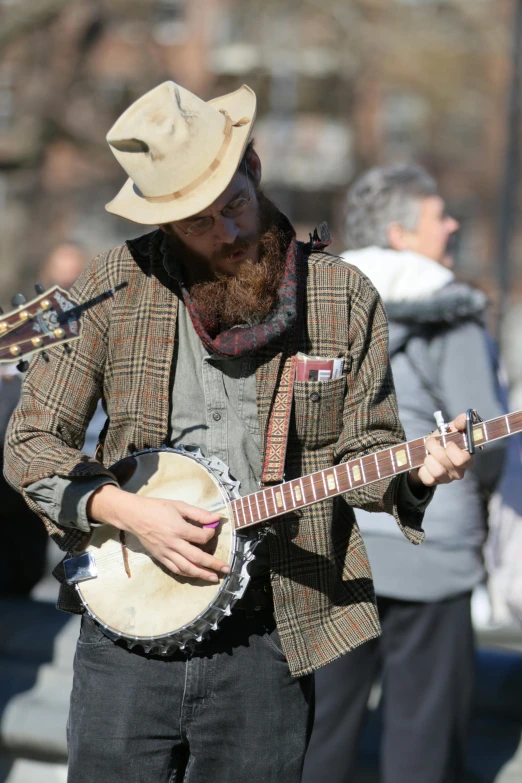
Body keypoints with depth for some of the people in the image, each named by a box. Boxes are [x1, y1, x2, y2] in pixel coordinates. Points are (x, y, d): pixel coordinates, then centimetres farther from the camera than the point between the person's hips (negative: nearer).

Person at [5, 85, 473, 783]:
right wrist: (129, 512, -12)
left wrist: (414, 471, -15)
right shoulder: (114, 288, 0)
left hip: (270, 642, 0)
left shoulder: (343, 297, 3)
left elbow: (363, 449, 8)